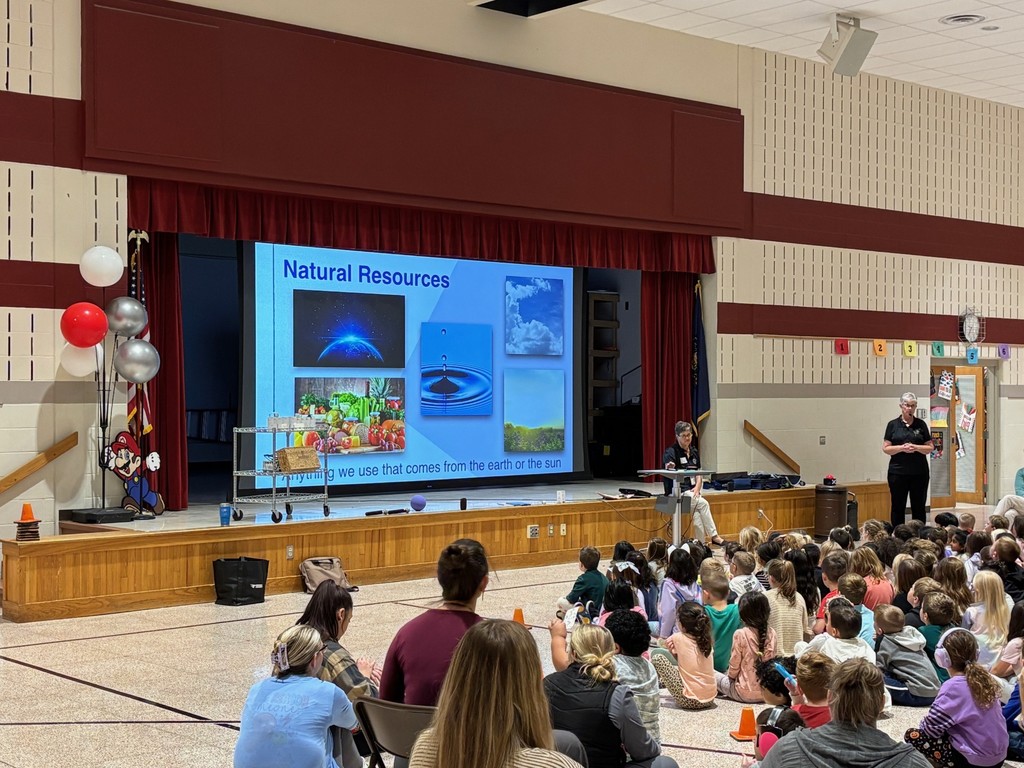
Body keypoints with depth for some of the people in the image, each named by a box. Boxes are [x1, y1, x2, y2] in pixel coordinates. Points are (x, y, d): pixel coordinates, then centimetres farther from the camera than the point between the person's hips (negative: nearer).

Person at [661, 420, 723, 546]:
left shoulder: (694, 452, 15)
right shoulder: (671, 452, -6)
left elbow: (699, 474, 15)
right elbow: (668, 469, -24)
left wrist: (697, 488, -5)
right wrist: (669, 467, -49)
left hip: (692, 491, 5)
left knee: (697, 514, -24)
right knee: (703, 503, -26)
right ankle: (714, 536, -19)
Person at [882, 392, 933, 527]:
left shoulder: (921, 424, 6)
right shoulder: (893, 425, 4)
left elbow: (930, 448, 6)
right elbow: (885, 448, 1)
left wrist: (916, 447, -13)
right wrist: (902, 448, -15)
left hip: (919, 472, 1)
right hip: (898, 472, -1)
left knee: (919, 507, 4)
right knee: (898, 507, 3)